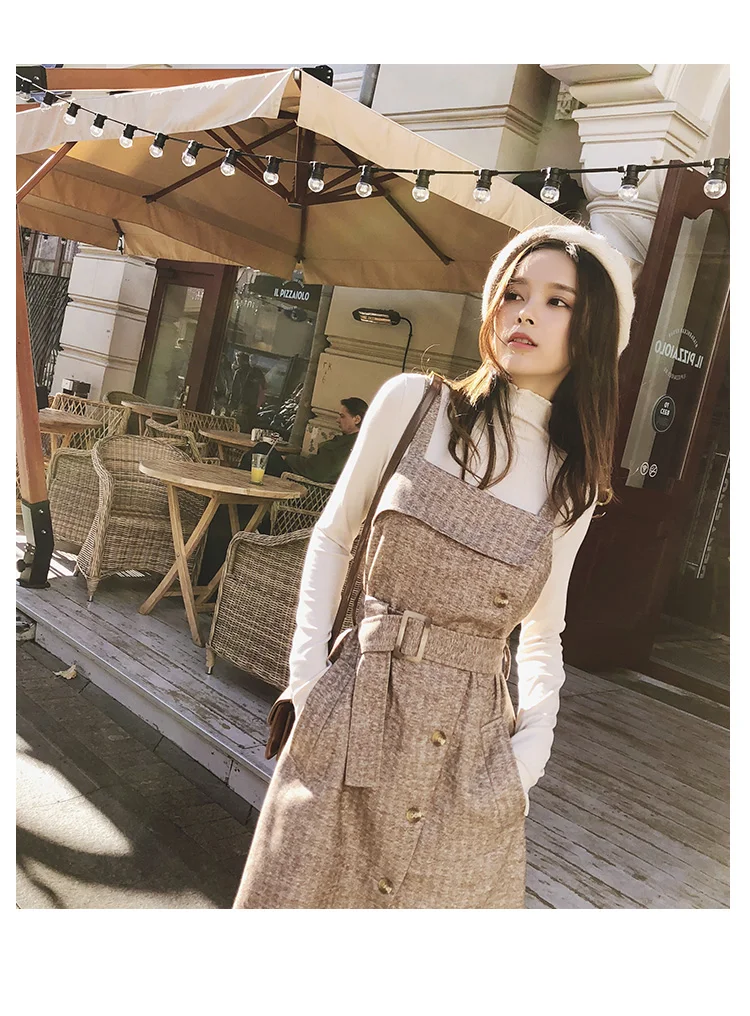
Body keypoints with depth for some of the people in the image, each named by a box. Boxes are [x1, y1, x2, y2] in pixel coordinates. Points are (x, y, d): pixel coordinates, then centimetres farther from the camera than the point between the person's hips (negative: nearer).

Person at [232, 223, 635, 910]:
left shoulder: (573, 481, 3)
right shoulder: (412, 403, -3)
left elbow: (543, 634, 13)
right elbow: (332, 537, 6)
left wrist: (534, 743, -1)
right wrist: (308, 666, -3)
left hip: (471, 742, 2)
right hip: (353, 716, -1)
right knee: (304, 888, 10)